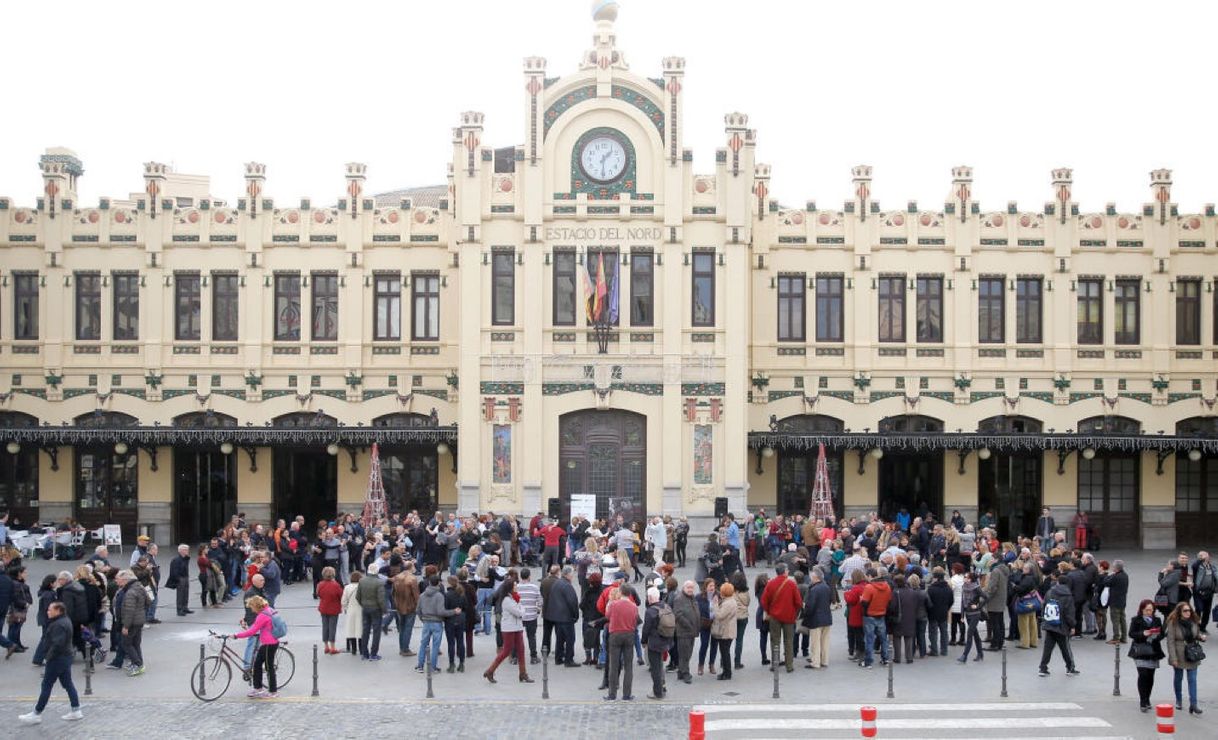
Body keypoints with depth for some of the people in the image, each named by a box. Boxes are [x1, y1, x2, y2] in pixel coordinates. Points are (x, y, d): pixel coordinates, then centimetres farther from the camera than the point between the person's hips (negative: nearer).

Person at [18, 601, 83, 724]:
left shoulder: (58, 625, -21)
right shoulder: (66, 621, 10)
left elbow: (57, 644, -28)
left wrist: (49, 657, -17)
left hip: (57, 659, -10)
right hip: (66, 657, 10)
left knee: (46, 686, 0)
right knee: (68, 684, 13)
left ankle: (36, 714, 8)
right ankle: (76, 711, 15)